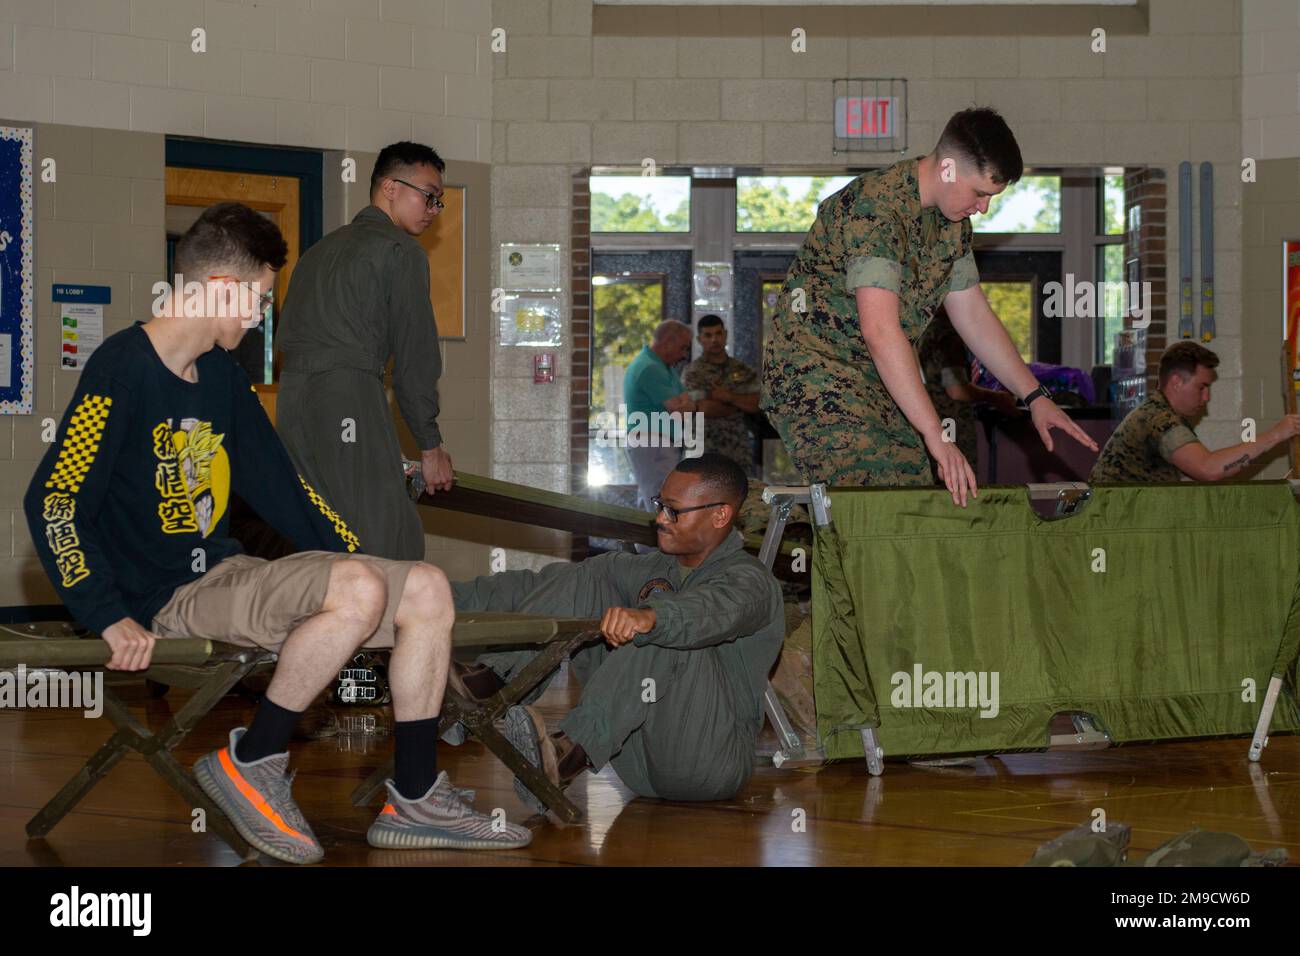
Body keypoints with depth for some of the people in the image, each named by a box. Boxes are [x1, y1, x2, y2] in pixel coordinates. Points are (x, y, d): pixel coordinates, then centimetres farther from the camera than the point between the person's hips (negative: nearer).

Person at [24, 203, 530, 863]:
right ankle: (250, 765, -14)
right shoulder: (121, 371, -12)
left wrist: (354, 557, 17)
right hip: (171, 600, -9)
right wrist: (111, 619, -24)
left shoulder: (220, 373, 15)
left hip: (226, 573, 9)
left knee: (426, 591, 1)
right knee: (357, 591, -30)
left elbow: (275, 482, 24)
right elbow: (52, 500, -17)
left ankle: (415, 800, 7)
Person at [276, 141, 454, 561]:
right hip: (349, 394, -8)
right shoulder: (401, 250, 2)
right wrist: (431, 446, 4)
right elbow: (415, 353, -1)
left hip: (292, 395, 8)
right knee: (389, 543, -11)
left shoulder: (320, 250, 27)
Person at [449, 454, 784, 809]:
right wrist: (450, 596, 1)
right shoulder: (653, 569, 17)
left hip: (713, 761, -7)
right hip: (642, 762, 7)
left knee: (667, 624, -31)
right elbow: (546, 585, 12)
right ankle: (485, 685, -22)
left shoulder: (750, 579, -7)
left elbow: (716, 610, -32)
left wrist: (648, 616, -54)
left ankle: (574, 753, -45)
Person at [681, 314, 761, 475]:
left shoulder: (743, 370, 12)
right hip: (708, 450, -4)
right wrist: (740, 405, -1)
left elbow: (758, 404, 1)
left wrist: (729, 397, -11)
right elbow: (705, 409, -13)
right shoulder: (693, 372, -1)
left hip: (740, 452, 4)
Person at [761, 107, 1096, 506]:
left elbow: (974, 316, 17)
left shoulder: (952, 221, 7)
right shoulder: (875, 208, -24)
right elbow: (881, 332, -31)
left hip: (882, 383, 9)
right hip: (815, 379, -9)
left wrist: (1035, 396, 11)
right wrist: (936, 435, -33)